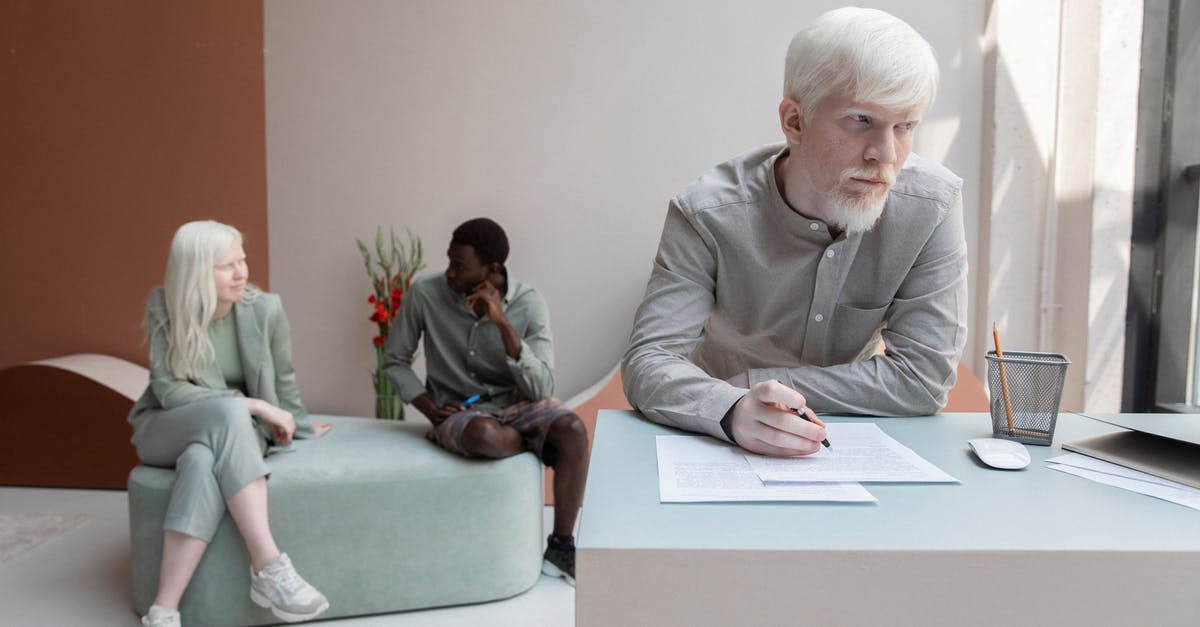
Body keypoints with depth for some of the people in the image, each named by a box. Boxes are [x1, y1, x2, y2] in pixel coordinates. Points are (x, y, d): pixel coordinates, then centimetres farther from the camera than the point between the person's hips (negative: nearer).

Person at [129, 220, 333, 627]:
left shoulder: (265, 308, -12)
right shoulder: (163, 306, -11)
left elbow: (283, 380, 4)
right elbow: (167, 390, -16)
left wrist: (298, 428, 16)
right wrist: (251, 404, -24)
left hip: (230, 433, 1)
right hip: (165, 429, -1)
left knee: (204, 461, -38)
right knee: (227, 412, -37)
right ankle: (268, 568, -41)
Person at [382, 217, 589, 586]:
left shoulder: (529, 304, -12)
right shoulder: (425, 294, -11)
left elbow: (540, 389, -18)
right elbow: (394, 361, 2)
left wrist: (503, 324, -27)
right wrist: (430, 409, -12)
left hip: (516, 404, 1)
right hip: (460, 411, -1)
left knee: (573, 429, -29)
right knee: (485, 435, -37)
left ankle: (561, 547, -10)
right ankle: (539, 445, 2)